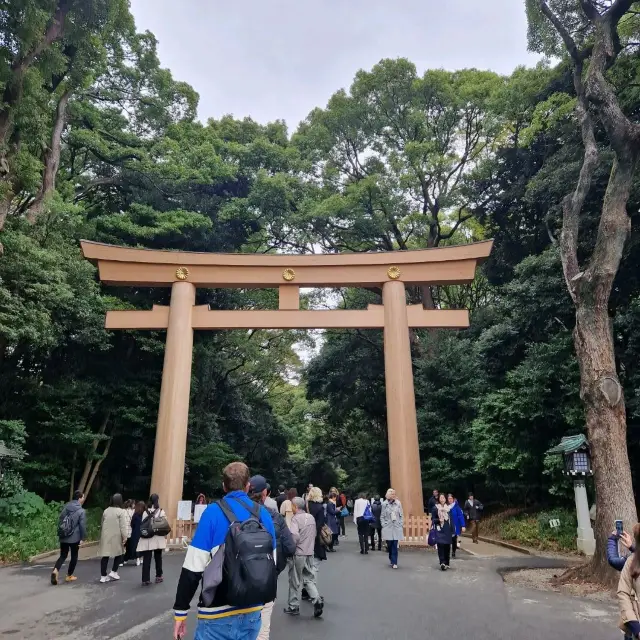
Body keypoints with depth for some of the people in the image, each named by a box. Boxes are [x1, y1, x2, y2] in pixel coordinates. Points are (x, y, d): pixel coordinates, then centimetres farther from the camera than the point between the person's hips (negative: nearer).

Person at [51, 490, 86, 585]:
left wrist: (60, 534, 21)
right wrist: (82, 538, -6)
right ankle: (69, 576, 18)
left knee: (63, 555, 13)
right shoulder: (81, 511, -13)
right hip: (74, 538, -5)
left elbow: (60, 521, 12)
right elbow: (82, 526, -15)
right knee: (74, 556, 11)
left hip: (63, 537, 5)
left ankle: (55, 570, -12)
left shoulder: (65, 507, 6)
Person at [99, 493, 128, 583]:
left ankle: (103, 576, 7)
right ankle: (113, 572, 7)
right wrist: (125, 537, -9)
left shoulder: (106, 511, 8)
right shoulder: (121, 511, -8)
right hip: (116, 536, -5)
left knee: (105, 555, 6)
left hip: (105, 536, 5)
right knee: (119, 553, 13)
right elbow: (123, 526, -13)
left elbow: (102, 524, 15)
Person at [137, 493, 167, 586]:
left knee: (146, 559, 3)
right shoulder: (161, 511, -4)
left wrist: (144, 533, 11)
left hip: (147, 538, 1)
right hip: (158, 538, -1)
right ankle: (158, 577, 21)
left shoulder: (145, 512, 3)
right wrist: (165, 536, 7)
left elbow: (142, 525, 2)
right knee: (158, 558, 13)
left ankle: (145, 579, 0)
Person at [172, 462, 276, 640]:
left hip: (218, 614, -4)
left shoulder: (213, 512, -10)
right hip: (253, 612, 4)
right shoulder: (265, 515, 2)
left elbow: (193, 568, -11)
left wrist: (180, 610, -2)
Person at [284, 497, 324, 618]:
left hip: (298, 554, -6)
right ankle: (317, 600, -6)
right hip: (310, 553, 6)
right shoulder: (311, 517, 6)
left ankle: (293, 607, 19)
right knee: (310, 579, 12)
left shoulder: (296, 518, -15)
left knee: (295, 581, 8)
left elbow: (295, 536, -26)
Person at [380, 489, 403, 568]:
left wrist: (401, 524, -1)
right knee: (389, 544, 6)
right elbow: (382, 516, 3)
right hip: (388, 528, 0)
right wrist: (384, 525, -4)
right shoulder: (384, 504, -3)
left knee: (395, 545, -4)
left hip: (397, 527, 0)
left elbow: (401, 515, 5)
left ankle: (394, 562, 3)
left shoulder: (398, 503, -1)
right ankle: (391, 558, 32)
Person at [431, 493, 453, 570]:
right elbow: (433, 519, 1)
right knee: (441, 545, -14)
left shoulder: (449, 508, 8)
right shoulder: (435, 508, -1)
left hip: (447, 530, 3)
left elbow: (451, 520, 11)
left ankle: (446, 563, 17)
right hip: (439, 530, -3)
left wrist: (452, 531, 10)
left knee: (447, 547, 6)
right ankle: (442, 562, -20)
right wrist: (438, 520, -18)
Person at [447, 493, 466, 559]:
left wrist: (463, 526, -16)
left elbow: (461, 516, -11)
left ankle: (453, 553, 24)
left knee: (454, 540, 8)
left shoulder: (456, 507, -9)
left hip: (455, 527, -1)